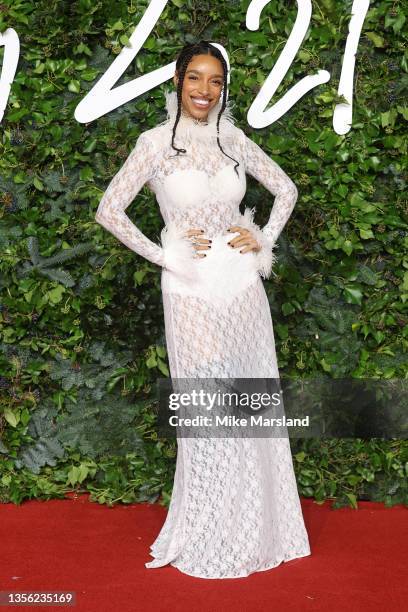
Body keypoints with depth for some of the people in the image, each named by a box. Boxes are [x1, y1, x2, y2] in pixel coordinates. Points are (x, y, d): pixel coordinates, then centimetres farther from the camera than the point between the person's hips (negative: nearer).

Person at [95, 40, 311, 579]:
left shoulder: (235, 141, 5)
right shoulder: (156, 143, -4)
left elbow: (286, 189, 16)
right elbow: (109, 210, -6)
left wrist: (266, 240, 2)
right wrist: (163, 255, -8)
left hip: (243, 285, 3)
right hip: (192, 291, -3)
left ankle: (257, 527, 26)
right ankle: (209, 538, 20)